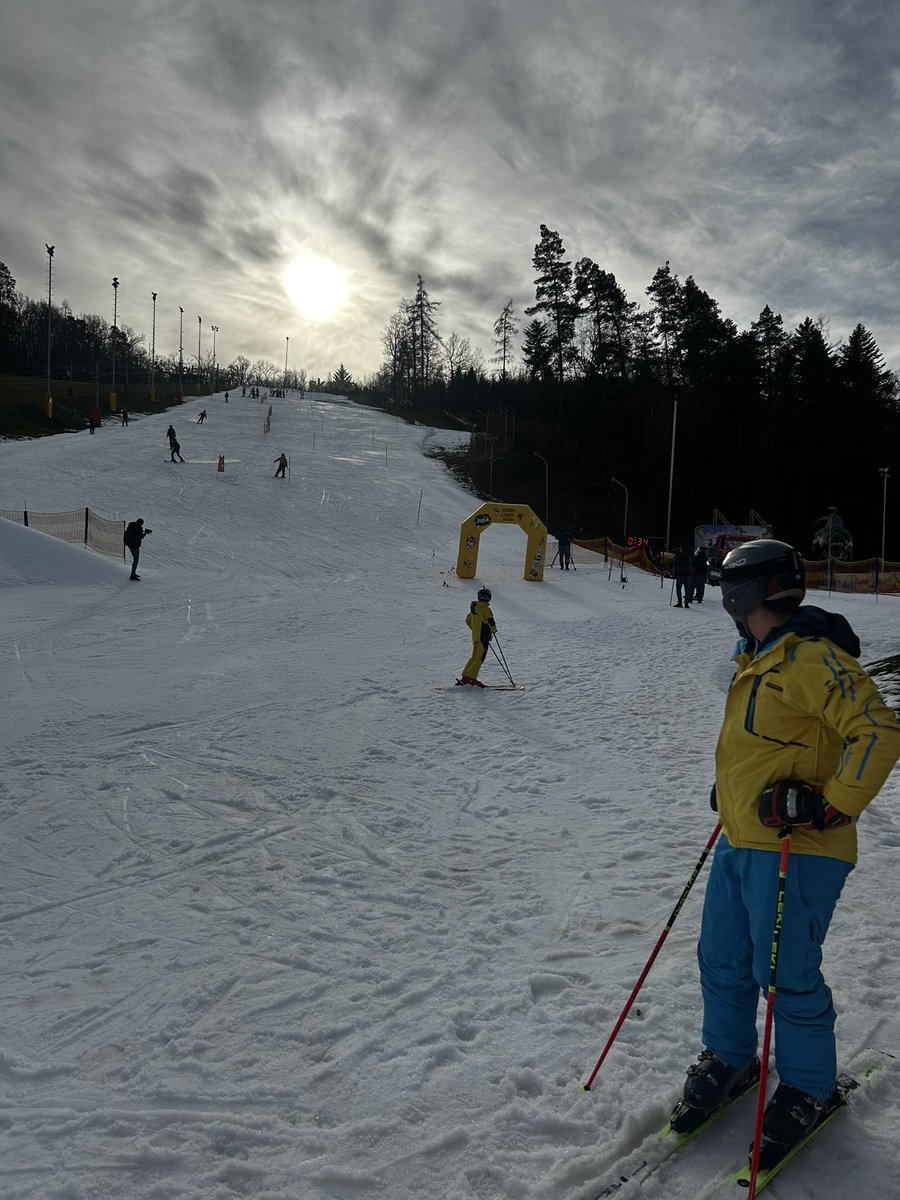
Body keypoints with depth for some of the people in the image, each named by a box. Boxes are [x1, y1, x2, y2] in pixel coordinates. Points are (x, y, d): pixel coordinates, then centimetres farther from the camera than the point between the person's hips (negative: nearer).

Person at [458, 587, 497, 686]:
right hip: (483, 637, -8)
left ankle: (465, 677, 14)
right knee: (480, 658, -4)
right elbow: (491, 621, -19)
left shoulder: (473, 607, 10)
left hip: (475, 636, 8)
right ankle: (471, 678, -8)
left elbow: (468, 620, 20)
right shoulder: (485, 609, -16)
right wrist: (493, 630, 0)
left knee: (474, 657, 15)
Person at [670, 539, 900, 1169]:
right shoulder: (757, 659, 13)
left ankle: (809, 1089, 26)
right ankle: (728, 1059, 37)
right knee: (722, 962, 16)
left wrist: (828, 808, -24)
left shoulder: (812, 658, -18)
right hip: (739, 841, 9)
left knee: (787, 977, 3)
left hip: (794, 850, -9)